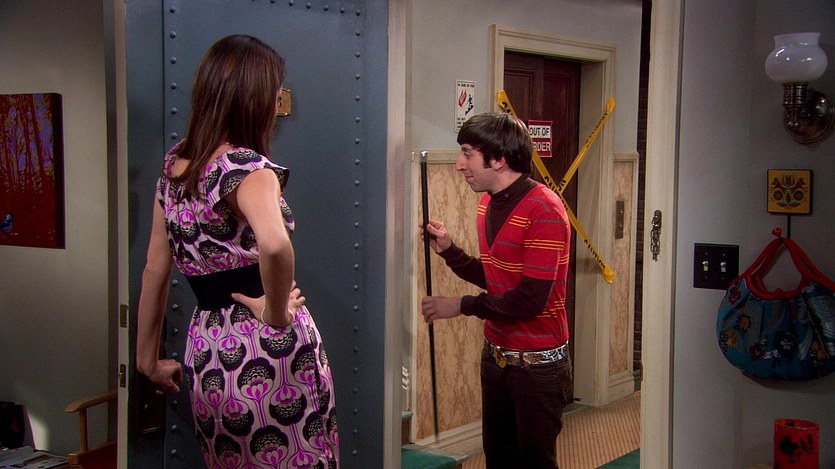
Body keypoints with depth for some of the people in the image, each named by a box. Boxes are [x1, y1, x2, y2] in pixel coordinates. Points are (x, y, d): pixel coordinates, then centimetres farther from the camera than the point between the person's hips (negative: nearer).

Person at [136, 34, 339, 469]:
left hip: (207, 356, 7)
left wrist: (149, 359, 19)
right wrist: (277, 314, -20)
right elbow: (274, 244, -37)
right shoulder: (247, 168, -15)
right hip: (273, 354, -7)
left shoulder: (174, 163, 8)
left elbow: (155, 268, 13)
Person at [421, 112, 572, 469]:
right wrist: (448, 250, 0)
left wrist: (462, 306, -15)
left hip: (537, 363, -8)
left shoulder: (543, 209, -21)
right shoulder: (488, 203, 6)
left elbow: (531, 299, -24)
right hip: (496, 355, 8)